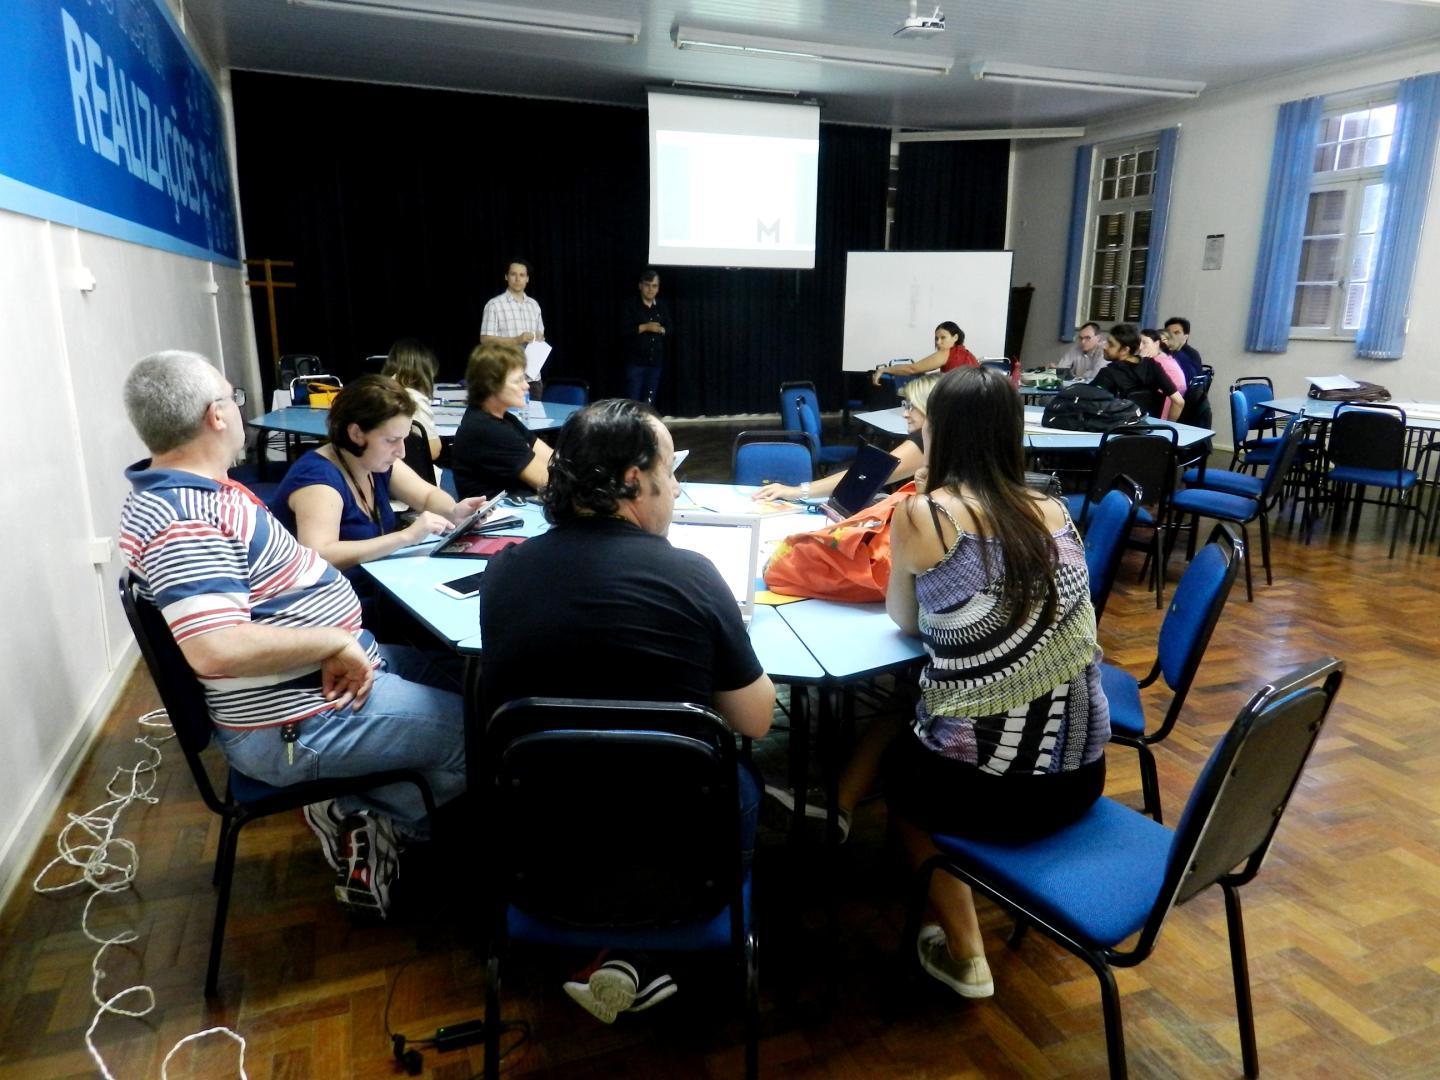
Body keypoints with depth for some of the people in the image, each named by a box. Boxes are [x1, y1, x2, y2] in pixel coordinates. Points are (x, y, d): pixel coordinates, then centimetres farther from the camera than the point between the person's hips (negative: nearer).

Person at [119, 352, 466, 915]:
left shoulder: (188, 492, 7)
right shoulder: (182, 522, -25)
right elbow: (215, 649, -36)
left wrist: (342, 647, 0)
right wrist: (336, 642, -25)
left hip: (322, 665, 10)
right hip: (294, 725, -10)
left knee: (447, 671, 21)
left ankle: (356, 810, 15)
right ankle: (371, 820, 8)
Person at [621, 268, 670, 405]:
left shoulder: (662, 307, 12)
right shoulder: (630, 305, -1)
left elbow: (669, 331, 13)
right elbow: (623, 331, -10)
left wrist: (661, 330, -8)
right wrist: (644, 327, -15)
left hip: (656, 362, 4)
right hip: (635, 361, -4)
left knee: (649, 403, 8)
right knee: (632, 401, -6)